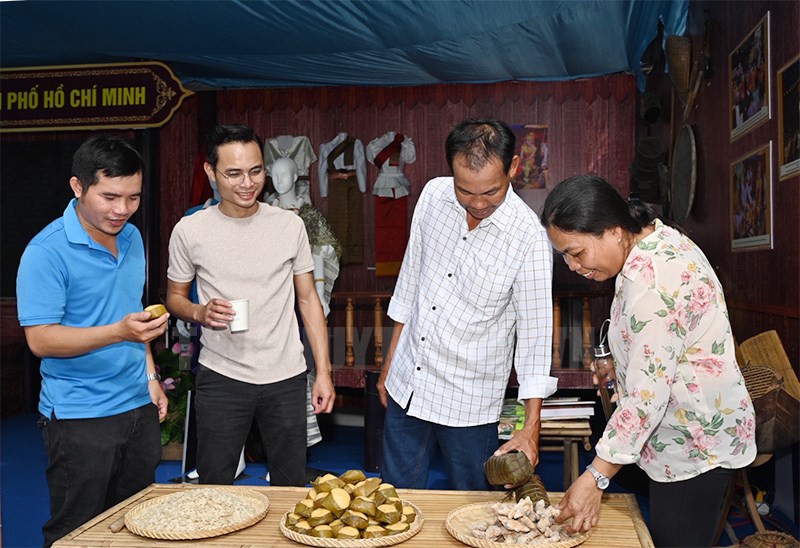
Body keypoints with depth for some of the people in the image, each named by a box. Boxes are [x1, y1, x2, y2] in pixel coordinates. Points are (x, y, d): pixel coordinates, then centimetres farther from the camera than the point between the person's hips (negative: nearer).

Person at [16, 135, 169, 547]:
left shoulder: (132, 238, 7)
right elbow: (40, 339, -19)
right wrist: (119, 332, -31)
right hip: (79, 417, -6)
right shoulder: (46, 252, -15)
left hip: (138, 407, 7)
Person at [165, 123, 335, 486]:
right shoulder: (189, 231, -3)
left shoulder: (290, 225, 0)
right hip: (221, 377, -1)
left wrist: (323, 371, 0)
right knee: (213, 487, 8)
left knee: (292, 486, 11)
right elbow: (175, 296, 9)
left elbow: (308, 299, 5)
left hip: (286, 378, 1)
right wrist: (200, 313, -14)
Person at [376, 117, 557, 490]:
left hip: (468, 404, -4)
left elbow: (535, 334, -14)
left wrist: (531, 428, -19)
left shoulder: (529, 239, -19)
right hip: (406, 385, 4)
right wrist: (389, 363, 11)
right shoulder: (433, 195, -6)